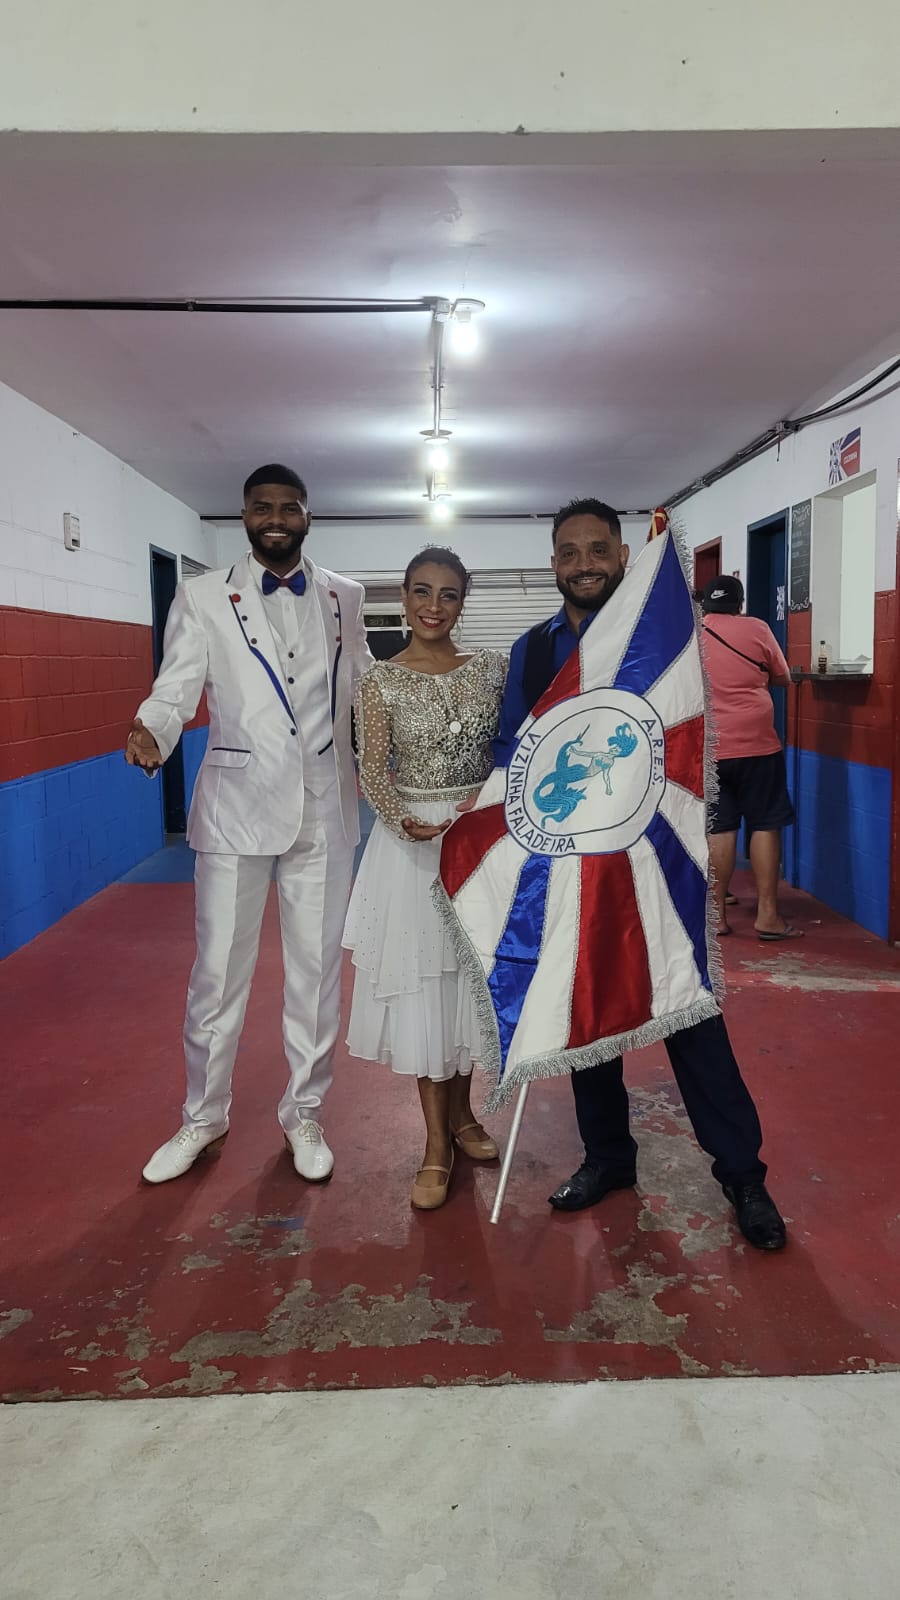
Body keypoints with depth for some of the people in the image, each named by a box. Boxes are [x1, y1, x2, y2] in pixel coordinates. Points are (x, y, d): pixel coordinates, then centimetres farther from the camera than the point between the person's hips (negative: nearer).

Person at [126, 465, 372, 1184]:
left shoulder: (343, 597, 8)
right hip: (237, 808, -2)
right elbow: (176, 687, -6)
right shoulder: (203, 597, 2)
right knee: (218, 972, 6)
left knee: (317, 970, 10)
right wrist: (151, 731, -27)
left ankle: (304, 1115, 29)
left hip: (325, 809, 2)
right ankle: (203, 1118, 27)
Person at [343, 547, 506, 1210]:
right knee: (422, 981, 2)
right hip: (413, 843, -2)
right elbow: (373, 770, -12)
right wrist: (405, 822, -30)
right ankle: (437, 1143, 14)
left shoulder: (490, 667, 3)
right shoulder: (381, 682, -5)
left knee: (472, 975, 12)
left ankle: (461, 1112, 32)